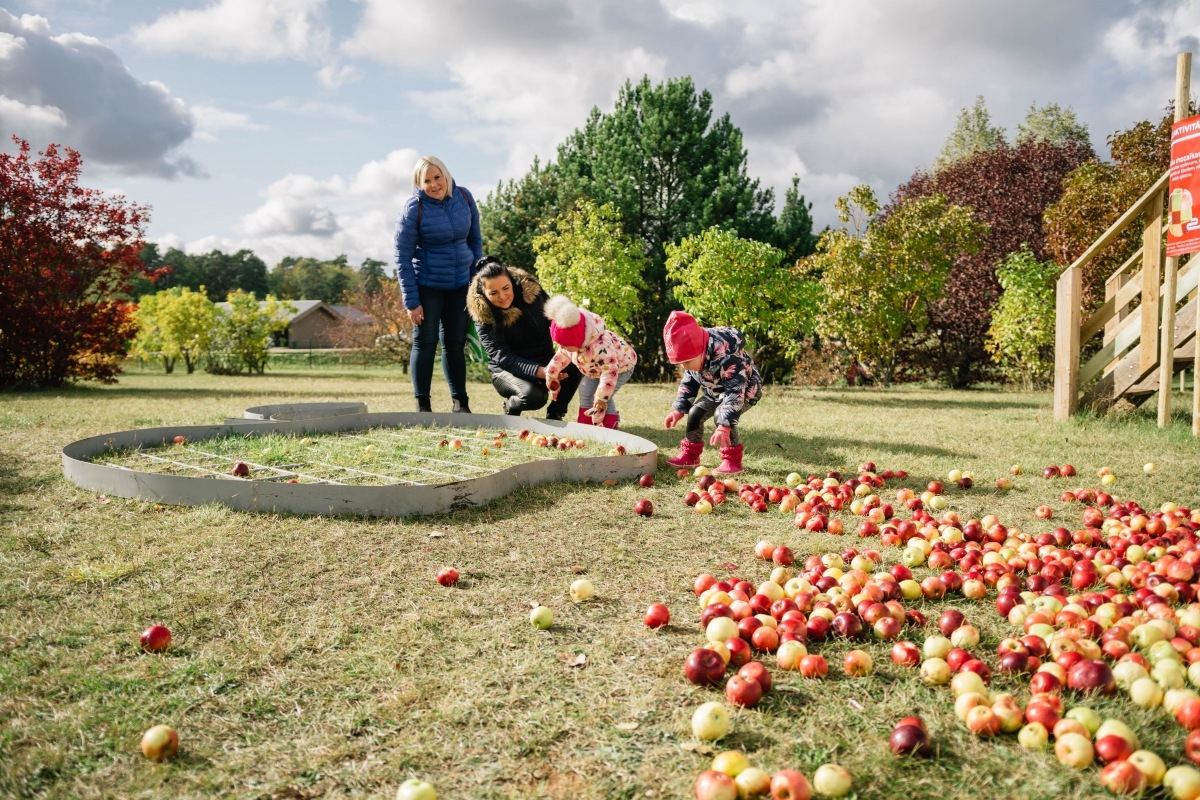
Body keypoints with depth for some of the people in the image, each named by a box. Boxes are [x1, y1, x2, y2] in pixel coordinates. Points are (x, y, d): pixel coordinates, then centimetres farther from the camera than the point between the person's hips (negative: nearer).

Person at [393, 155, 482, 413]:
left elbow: (475, 239, 9)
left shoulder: (464, 198, -3)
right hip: (427, 286, -4)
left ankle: (460, 402, 19)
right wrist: (411, 302, -14)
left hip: (460, 285, 4)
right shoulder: (413, 208, -14)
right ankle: (422, 405, 9)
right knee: (425, 343, 0)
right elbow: (403, 257, -12)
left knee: (455, 343, 10)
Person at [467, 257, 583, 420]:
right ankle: (511, 407, 1)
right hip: (509, 369, -3)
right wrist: (539, 371, -38)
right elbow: (501, 357, -23)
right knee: (532, 396, -36)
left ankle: (555, 414, -7)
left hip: (545, 361, 3)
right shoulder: (483, 316, -17)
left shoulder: (530, 290, -8)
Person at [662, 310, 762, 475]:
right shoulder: (694, 356, -15)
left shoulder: (727, 358, -41)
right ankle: (690, 455, 13)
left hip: (745, 389, -8)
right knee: (695, 413, -4)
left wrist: (724, 426, -50)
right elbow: (689, 382, 2)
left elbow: (735, 393, -43)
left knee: (722, 415, -30)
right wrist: (678, 409, -4)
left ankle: (732, 460, -19)